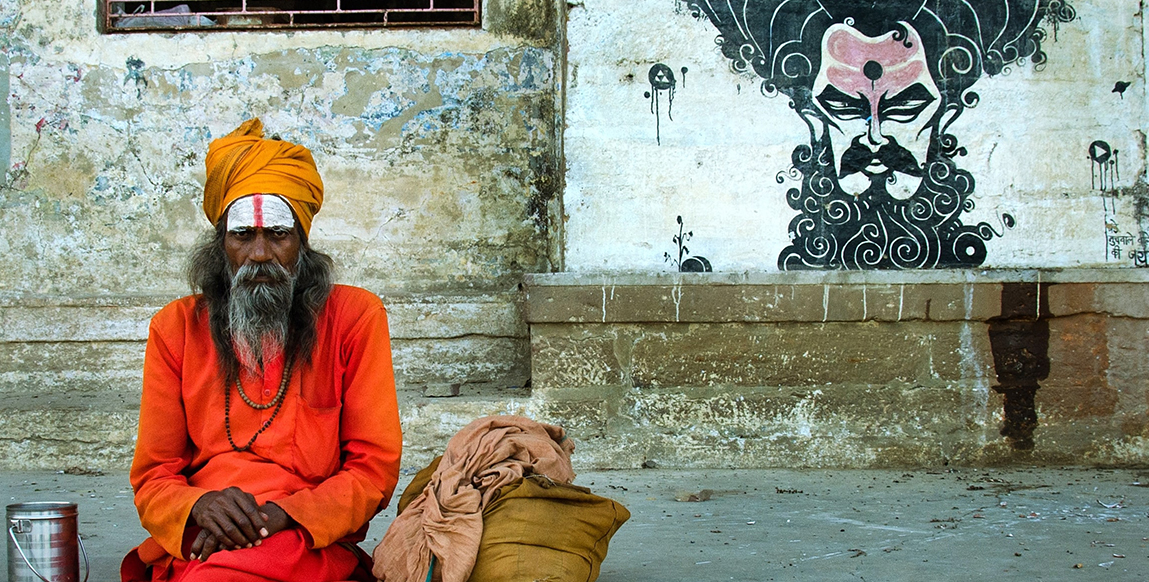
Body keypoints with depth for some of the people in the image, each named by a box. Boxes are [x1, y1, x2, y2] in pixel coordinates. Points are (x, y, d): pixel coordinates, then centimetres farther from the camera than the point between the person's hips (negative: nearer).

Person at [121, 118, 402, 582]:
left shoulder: (355, 317, 6)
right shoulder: (177, 327, 12)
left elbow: (375, 468, 2)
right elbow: (152, 478, 11)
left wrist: (282, 515, -14)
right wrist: (199, 506, -14)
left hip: (311, 542, -2)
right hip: (193, 545, 3)